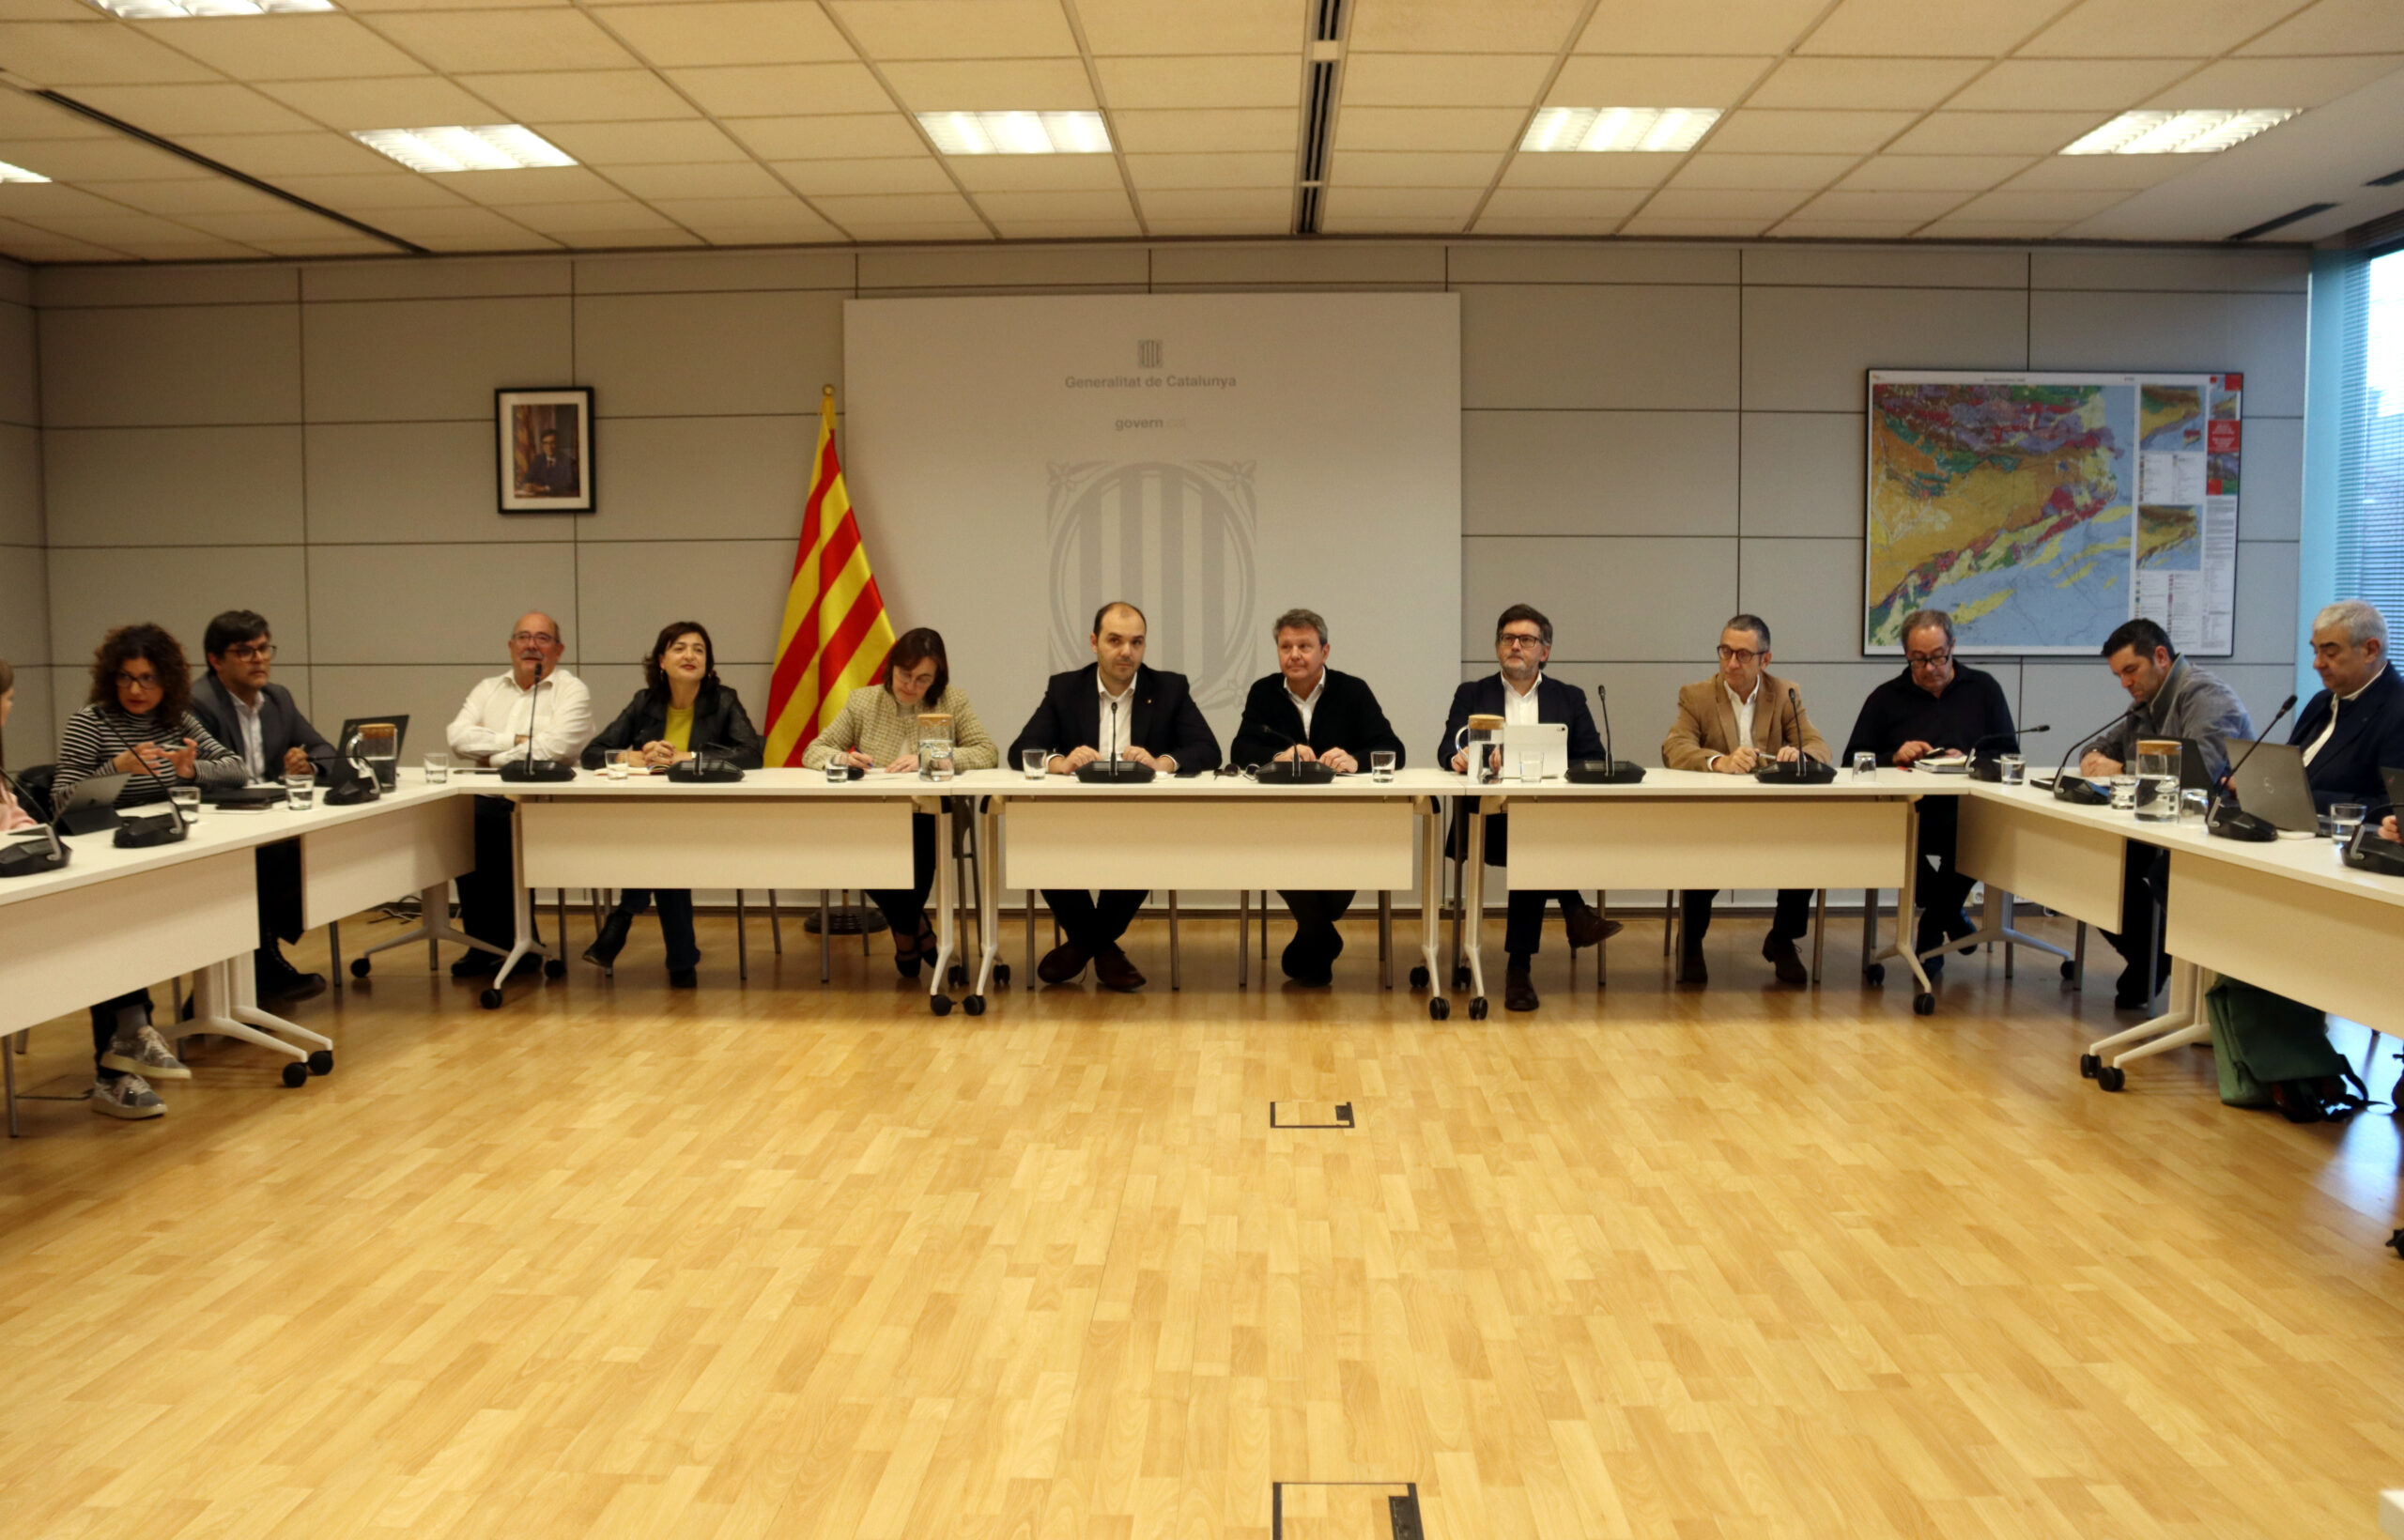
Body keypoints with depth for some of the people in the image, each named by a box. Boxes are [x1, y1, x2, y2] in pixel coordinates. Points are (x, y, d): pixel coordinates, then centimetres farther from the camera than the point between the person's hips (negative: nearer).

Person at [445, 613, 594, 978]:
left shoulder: (572, 691, 5)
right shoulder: (488, 690, 21)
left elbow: (555, 747, -13)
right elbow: (458, 736, 4)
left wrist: (493, 756, -4)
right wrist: (513, 740, -6)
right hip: (488, 798, 4)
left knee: (492, 827, -31)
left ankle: (509, 943, -14)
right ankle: (484, 944, -13)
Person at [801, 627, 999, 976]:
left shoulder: (953, 702, 6)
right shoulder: (862, 702, 9)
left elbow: (989, 752, -6)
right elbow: (812, 752, 10)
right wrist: (841, 758, -15)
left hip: (930, 819, -1)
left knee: (918, 841, -34)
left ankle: (905, 928, 0)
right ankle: (916, 924, 1)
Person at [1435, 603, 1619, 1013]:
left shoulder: (1569, 699, 18)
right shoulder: (1471, 695, 17)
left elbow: (1594, 760, 7)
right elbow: (1447, 749, 1)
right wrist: (1458, 757, -25)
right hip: (1486, 818, -1)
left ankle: (1519, 965, -29)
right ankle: (1574, 912, -28)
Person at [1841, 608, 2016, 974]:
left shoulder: (1983, 689, 14)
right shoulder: (1886, 698, 14)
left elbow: (2009, 753, 8)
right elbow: (1853, 760, 8)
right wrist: (1894, 757, -11)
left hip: (1964, 812, -1)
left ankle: (1932, 928, -10)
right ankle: (1950, 914, -6)